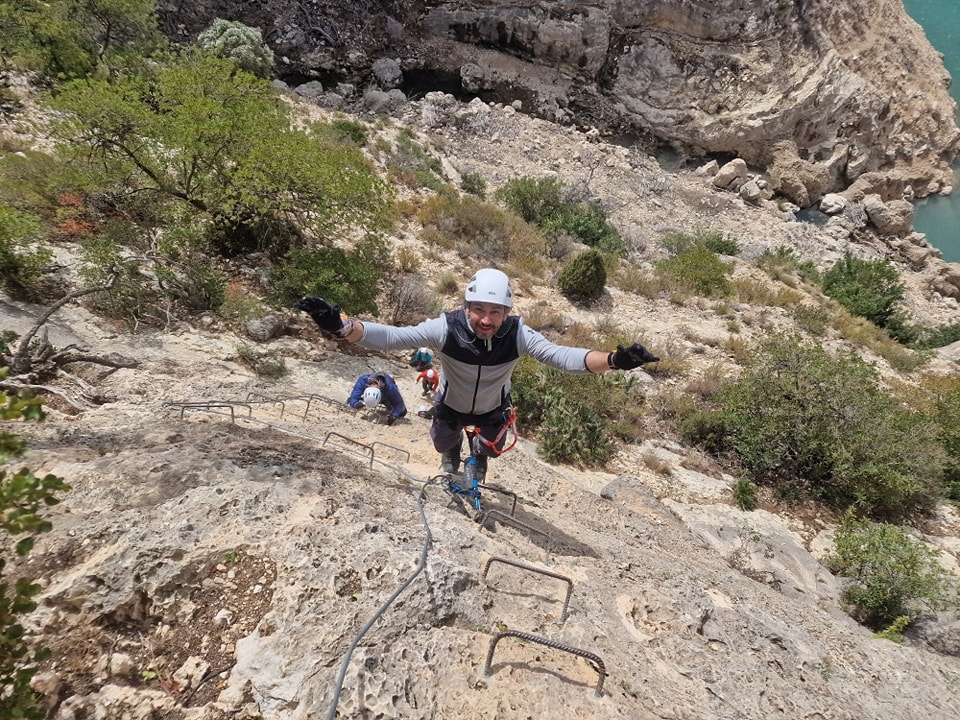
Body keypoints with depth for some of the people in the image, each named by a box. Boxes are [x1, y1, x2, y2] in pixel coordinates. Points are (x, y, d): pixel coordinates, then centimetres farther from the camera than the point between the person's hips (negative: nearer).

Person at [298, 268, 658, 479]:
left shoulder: (517, 334, -35)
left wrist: (613, 360, -59)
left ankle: (475, 479, 64)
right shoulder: (446, 328, -40)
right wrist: (340, 326, -62)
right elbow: (390, 337, -45)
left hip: (493, 409, 1)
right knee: (445, 446, 29)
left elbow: (562, 355, -43)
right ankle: (451, 474, 67)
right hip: (451, 405, 0)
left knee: (489, 450, 28)